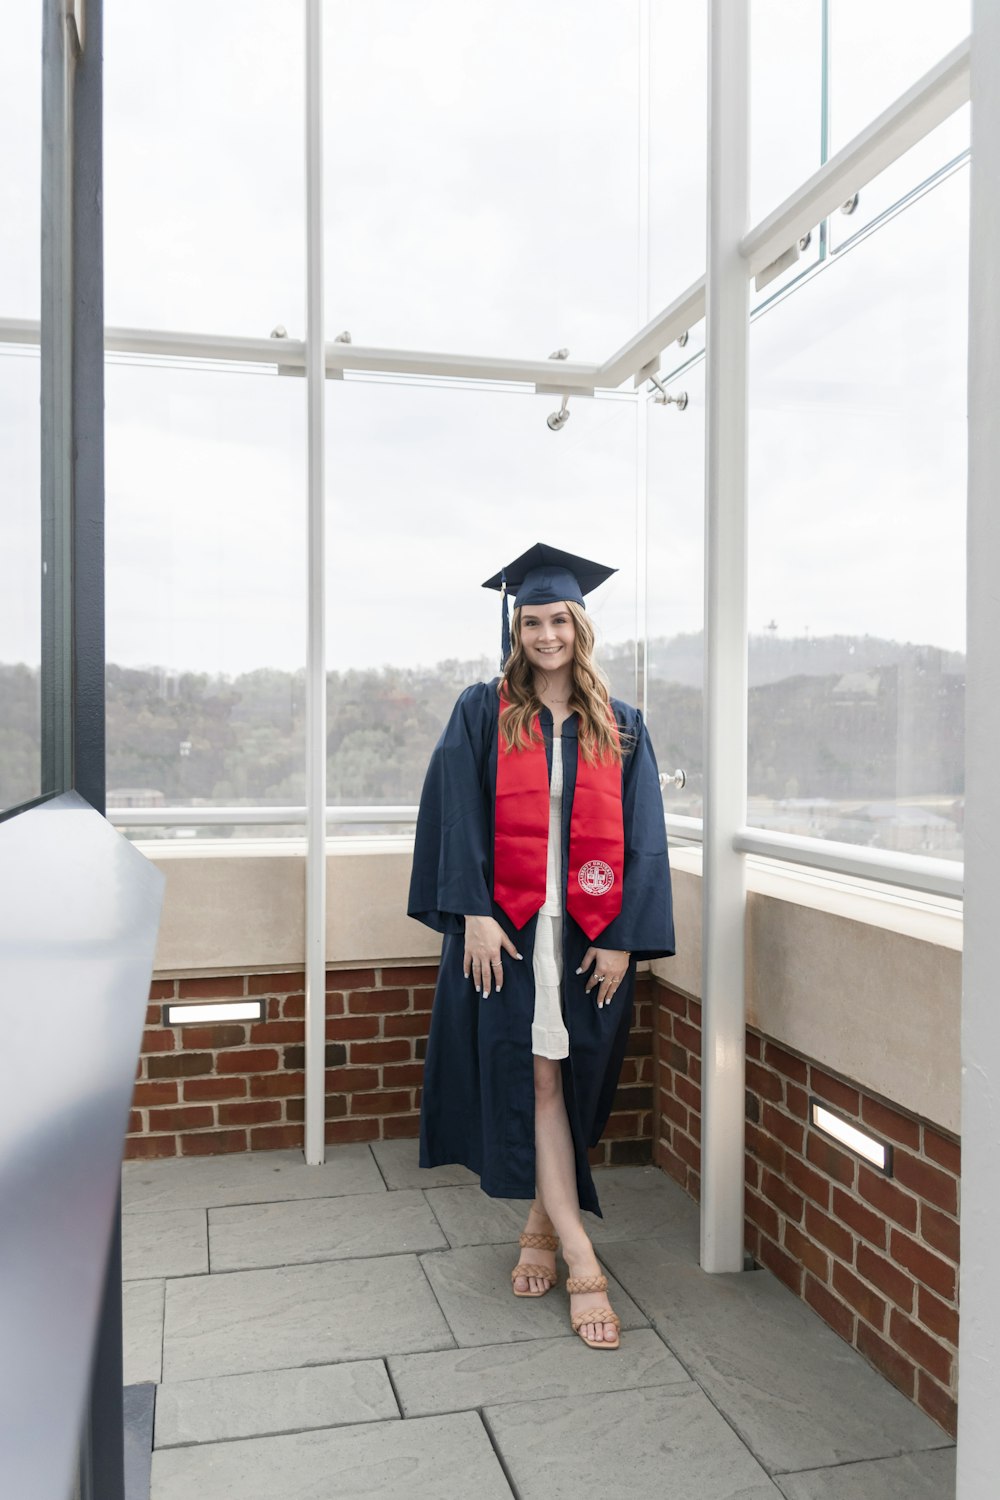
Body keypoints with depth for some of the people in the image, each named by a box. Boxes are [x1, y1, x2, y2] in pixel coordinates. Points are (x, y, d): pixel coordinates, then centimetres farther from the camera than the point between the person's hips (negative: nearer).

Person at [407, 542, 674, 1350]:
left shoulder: (620, 726, 6)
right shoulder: (483, 712, 2)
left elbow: (641, 838, 2)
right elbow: (457, 818, -4)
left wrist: (623, 937, -6)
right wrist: (474, 913, -14)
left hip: (591, 931, 2)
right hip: (506, 924, -2)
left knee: (572, 1079, 9)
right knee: (535, 1078, -2)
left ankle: (542, 1223, 30)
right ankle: (579, 1257, 4)